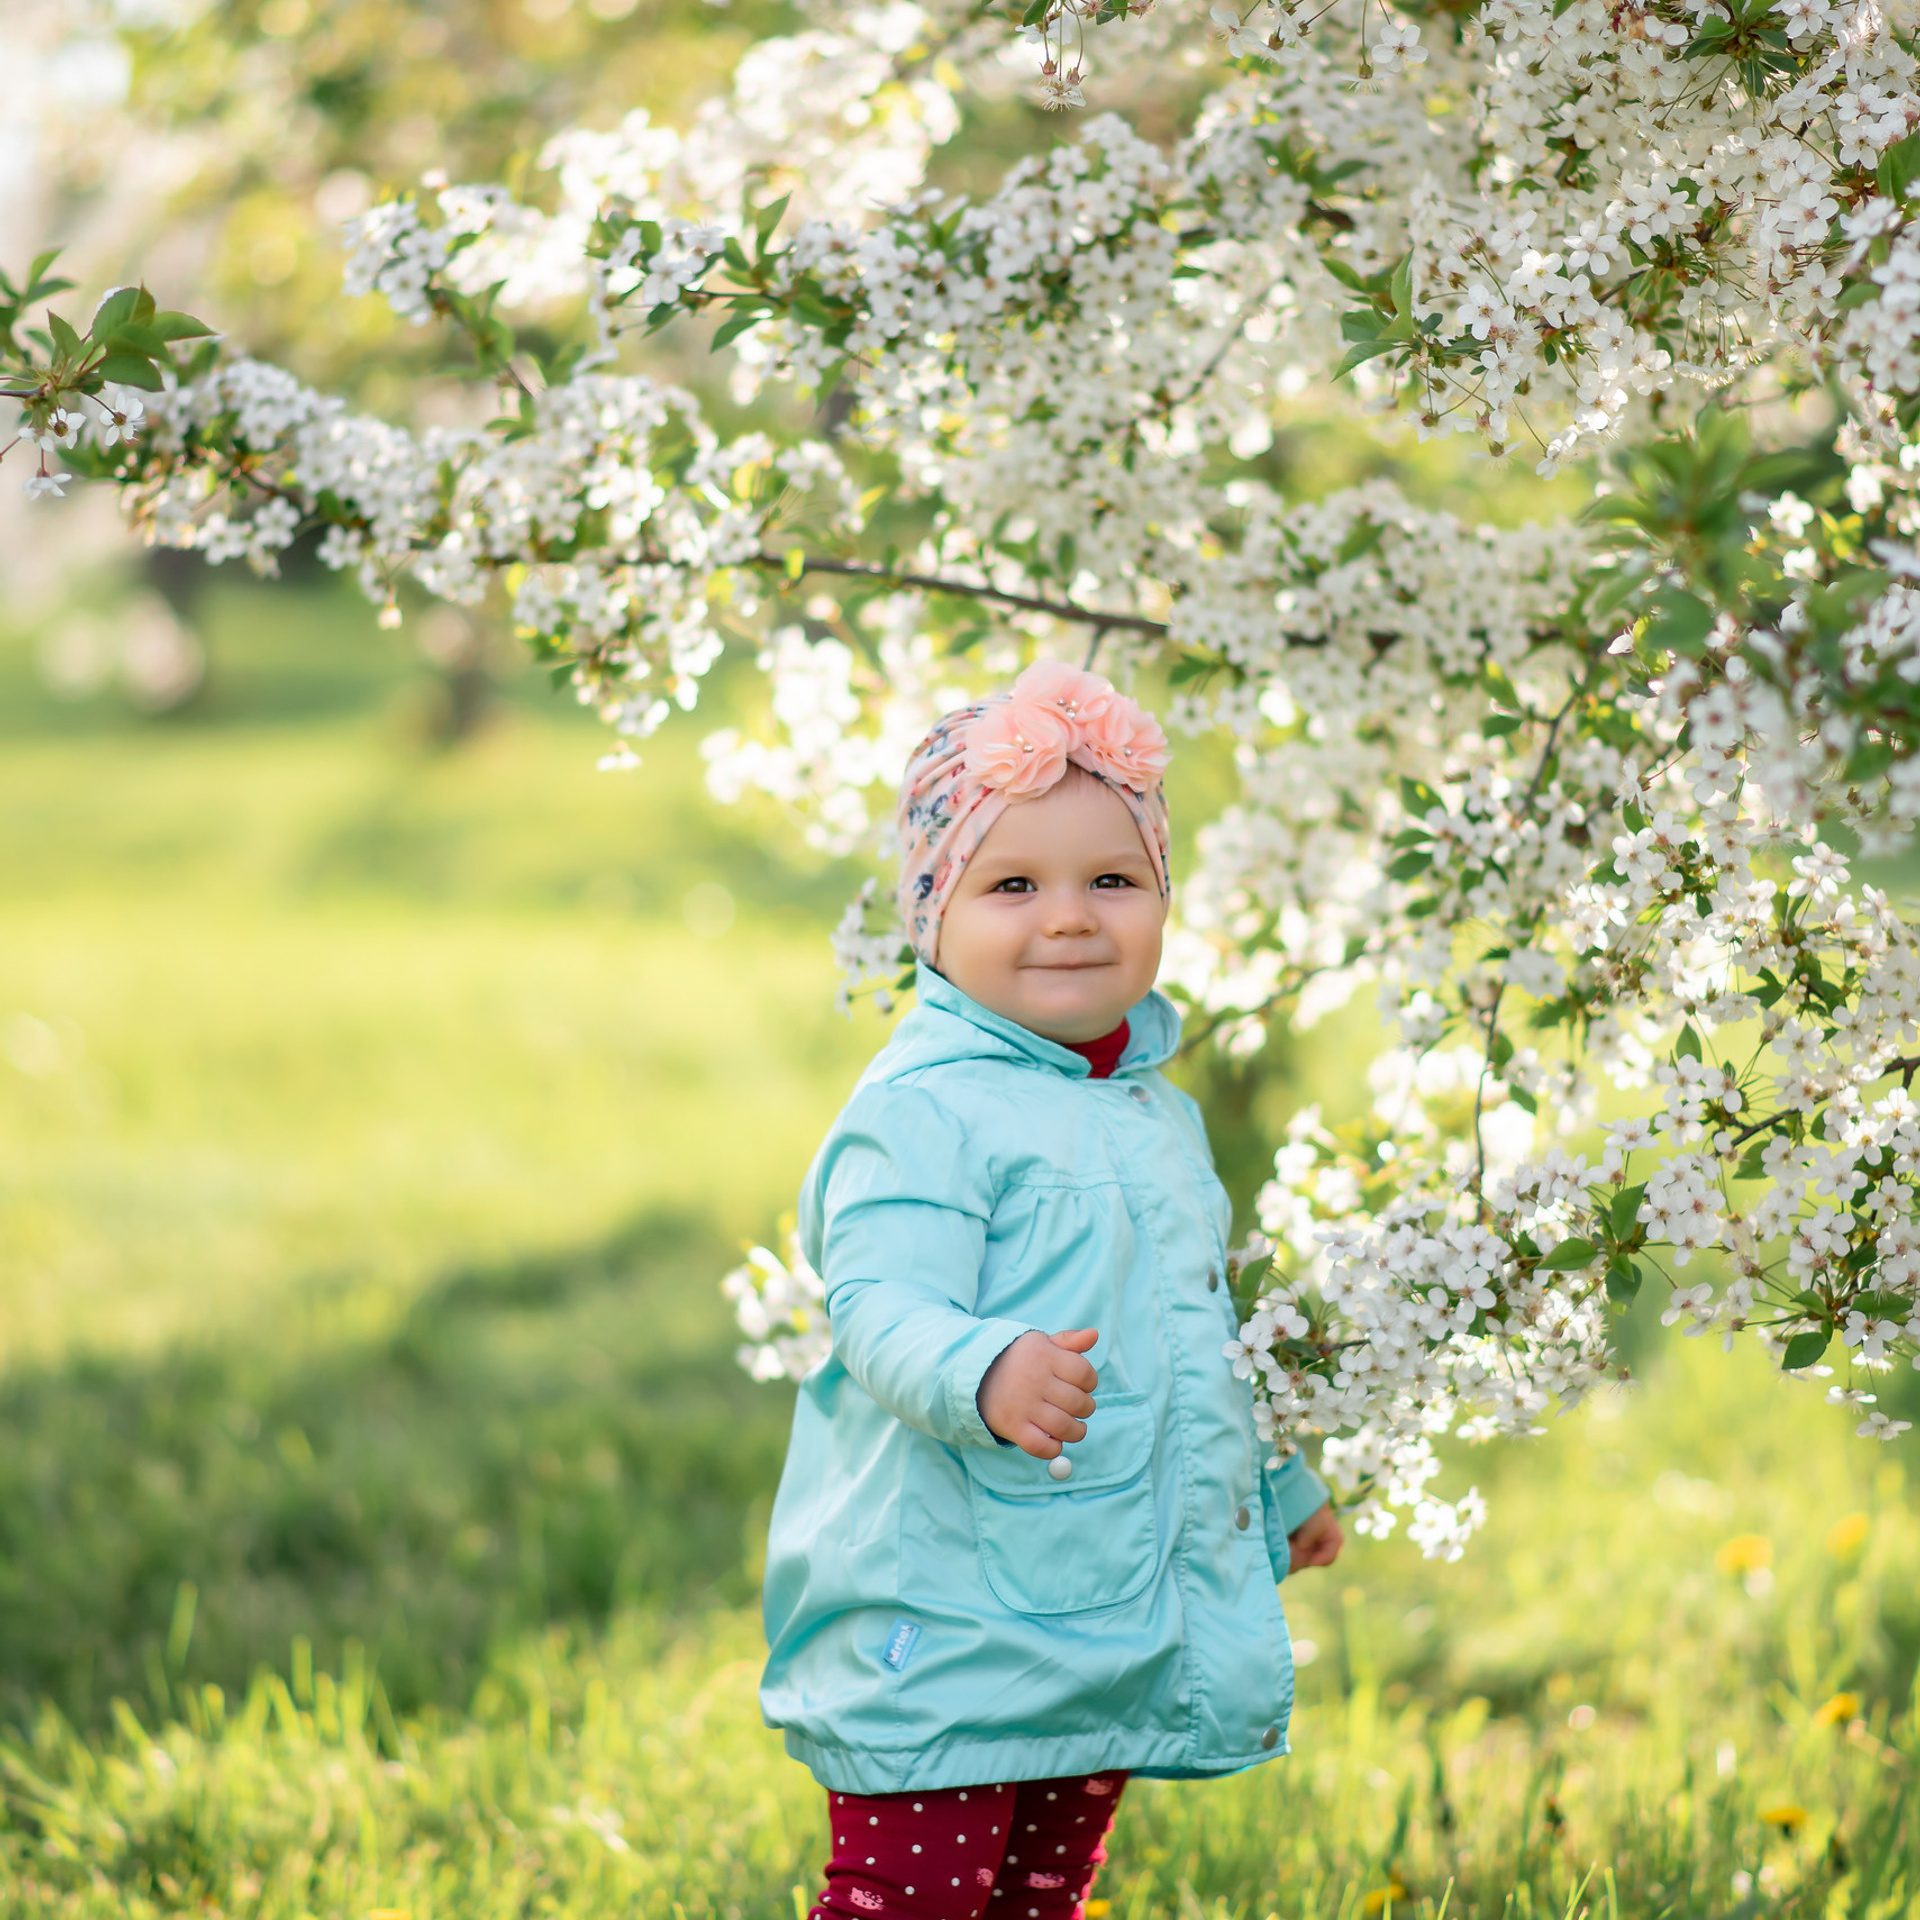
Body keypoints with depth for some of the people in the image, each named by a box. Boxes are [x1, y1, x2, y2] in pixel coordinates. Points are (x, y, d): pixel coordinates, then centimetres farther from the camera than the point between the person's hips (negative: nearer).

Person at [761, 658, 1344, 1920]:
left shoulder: (1162, 1114, 16)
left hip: (1121, 1623, 8)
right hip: (942, 1619, -8)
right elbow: (882, 1310, -23)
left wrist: (1279, 1486, 37)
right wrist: (987, 1376, -43)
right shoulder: (923, 1109, -12)